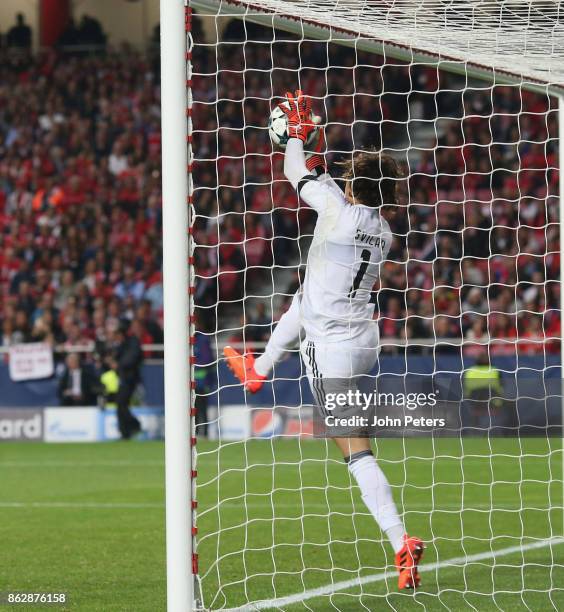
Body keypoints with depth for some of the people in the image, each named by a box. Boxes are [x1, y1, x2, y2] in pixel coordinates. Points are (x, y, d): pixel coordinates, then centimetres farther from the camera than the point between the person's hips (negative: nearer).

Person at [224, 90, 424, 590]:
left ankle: (401, 542, -13)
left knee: (359, 453, -6)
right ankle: (257, 372, 54)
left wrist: (298, 133, 16)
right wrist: (320, 165, 26)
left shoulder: (339, 208, -17)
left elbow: (295, 172, -1)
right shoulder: (384, 233, 4)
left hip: (332, 352, -7)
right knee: (302, 303, 35)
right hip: (365, 341, 7)